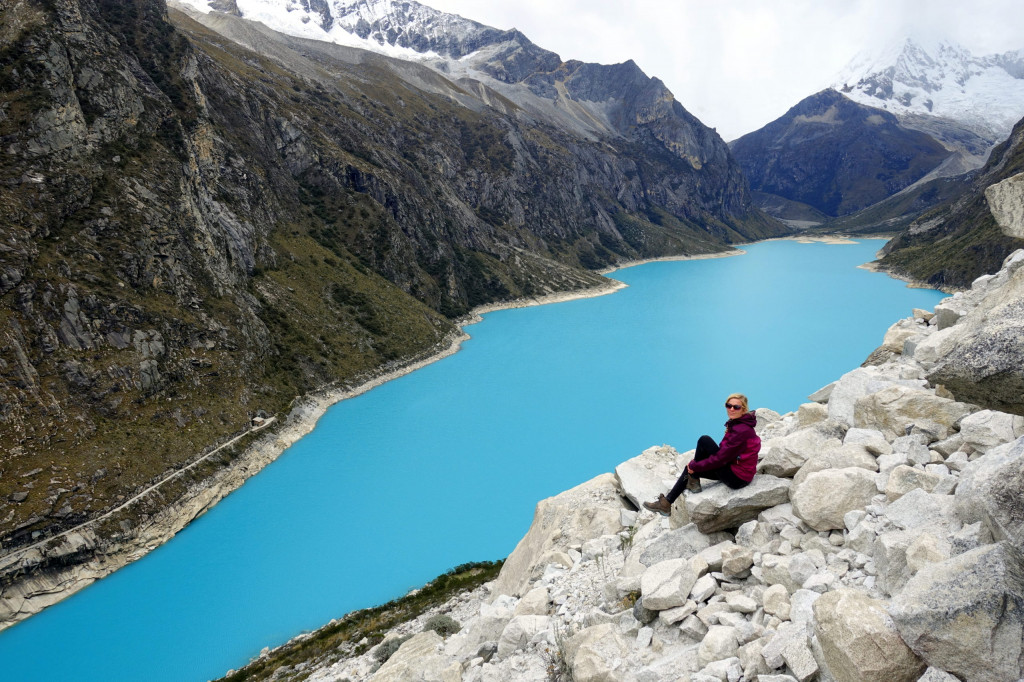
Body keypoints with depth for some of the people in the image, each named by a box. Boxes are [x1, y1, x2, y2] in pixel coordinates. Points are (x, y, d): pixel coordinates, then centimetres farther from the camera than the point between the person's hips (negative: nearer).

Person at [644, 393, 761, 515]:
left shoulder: (742, 430, -23)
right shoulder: (736, 423, 7)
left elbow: (721, 458, -23)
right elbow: (724, 450, 13)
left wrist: (695, 466, -12)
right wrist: (694, 465, 4)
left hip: (738, 477, -10)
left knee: (704, 440, -16)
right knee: (691, 467, 11)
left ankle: (693, 482, 1)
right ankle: (666, 504, 13)